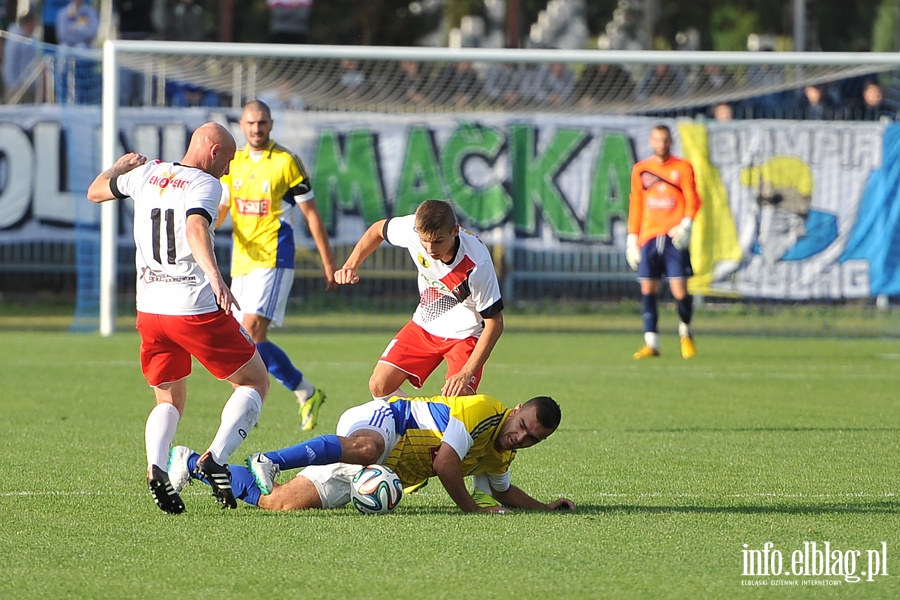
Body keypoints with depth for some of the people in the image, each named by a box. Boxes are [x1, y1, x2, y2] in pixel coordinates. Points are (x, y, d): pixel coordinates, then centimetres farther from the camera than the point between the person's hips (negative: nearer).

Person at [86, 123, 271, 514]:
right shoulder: (205, 185, -8)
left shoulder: (146, 174, 10)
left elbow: (95, 192, 26)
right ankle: (216, 457, -12)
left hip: (149, 308, 6)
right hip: (197, 306, -6)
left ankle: (156, 466, -11)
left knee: (170, 401, 19)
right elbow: (195, 228, -29)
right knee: (255, 382, 10)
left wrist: (121, 165, 46)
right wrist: (215, 276, -43)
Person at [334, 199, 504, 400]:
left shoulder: (478, 264, -34)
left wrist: (466, 374, -30)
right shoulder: (412, 229, -23)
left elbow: (494, 323, -24)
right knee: (379, 386, -6)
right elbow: (378, 229, 3)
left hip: (464, 335, -5)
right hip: (424, 326, 5)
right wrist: (351, 265, -9)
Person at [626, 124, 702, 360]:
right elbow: (635, 205, 15)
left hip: (674, 237, -3)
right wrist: (632, 240, 10)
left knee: (679, 289, -8)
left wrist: (685, 225, -15)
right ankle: (651, 343, -1)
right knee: (647, 289, -4)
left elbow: (692, 199, 0)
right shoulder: (640, 170, 13)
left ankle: (685, 332, 18)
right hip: (648, 237, 3)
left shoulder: (682, 168, 6)